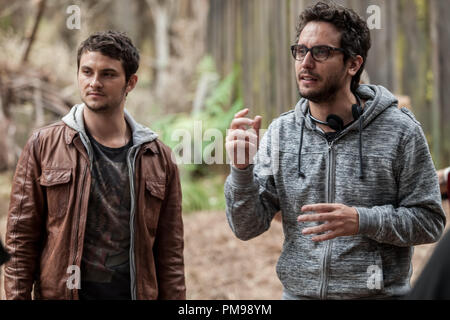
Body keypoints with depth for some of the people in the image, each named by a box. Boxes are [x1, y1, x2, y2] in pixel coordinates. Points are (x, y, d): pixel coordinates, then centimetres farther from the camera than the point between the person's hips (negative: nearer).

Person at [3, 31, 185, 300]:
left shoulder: (158, 157, 4)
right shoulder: (43, 146, 0)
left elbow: (171, 253, 4)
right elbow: (21, 240, -1)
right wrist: (17, 295, -9)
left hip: (135, 291, 1)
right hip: (59, 292, -1)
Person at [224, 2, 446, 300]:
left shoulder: (399, 131, -9)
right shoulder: (280, 132, -2)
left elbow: (429, 220, -8)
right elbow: (247, 228, -3)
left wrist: (362, 221, -22)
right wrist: (242, 169, -19)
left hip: (379, 293, -2)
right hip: (298, 291, 2)